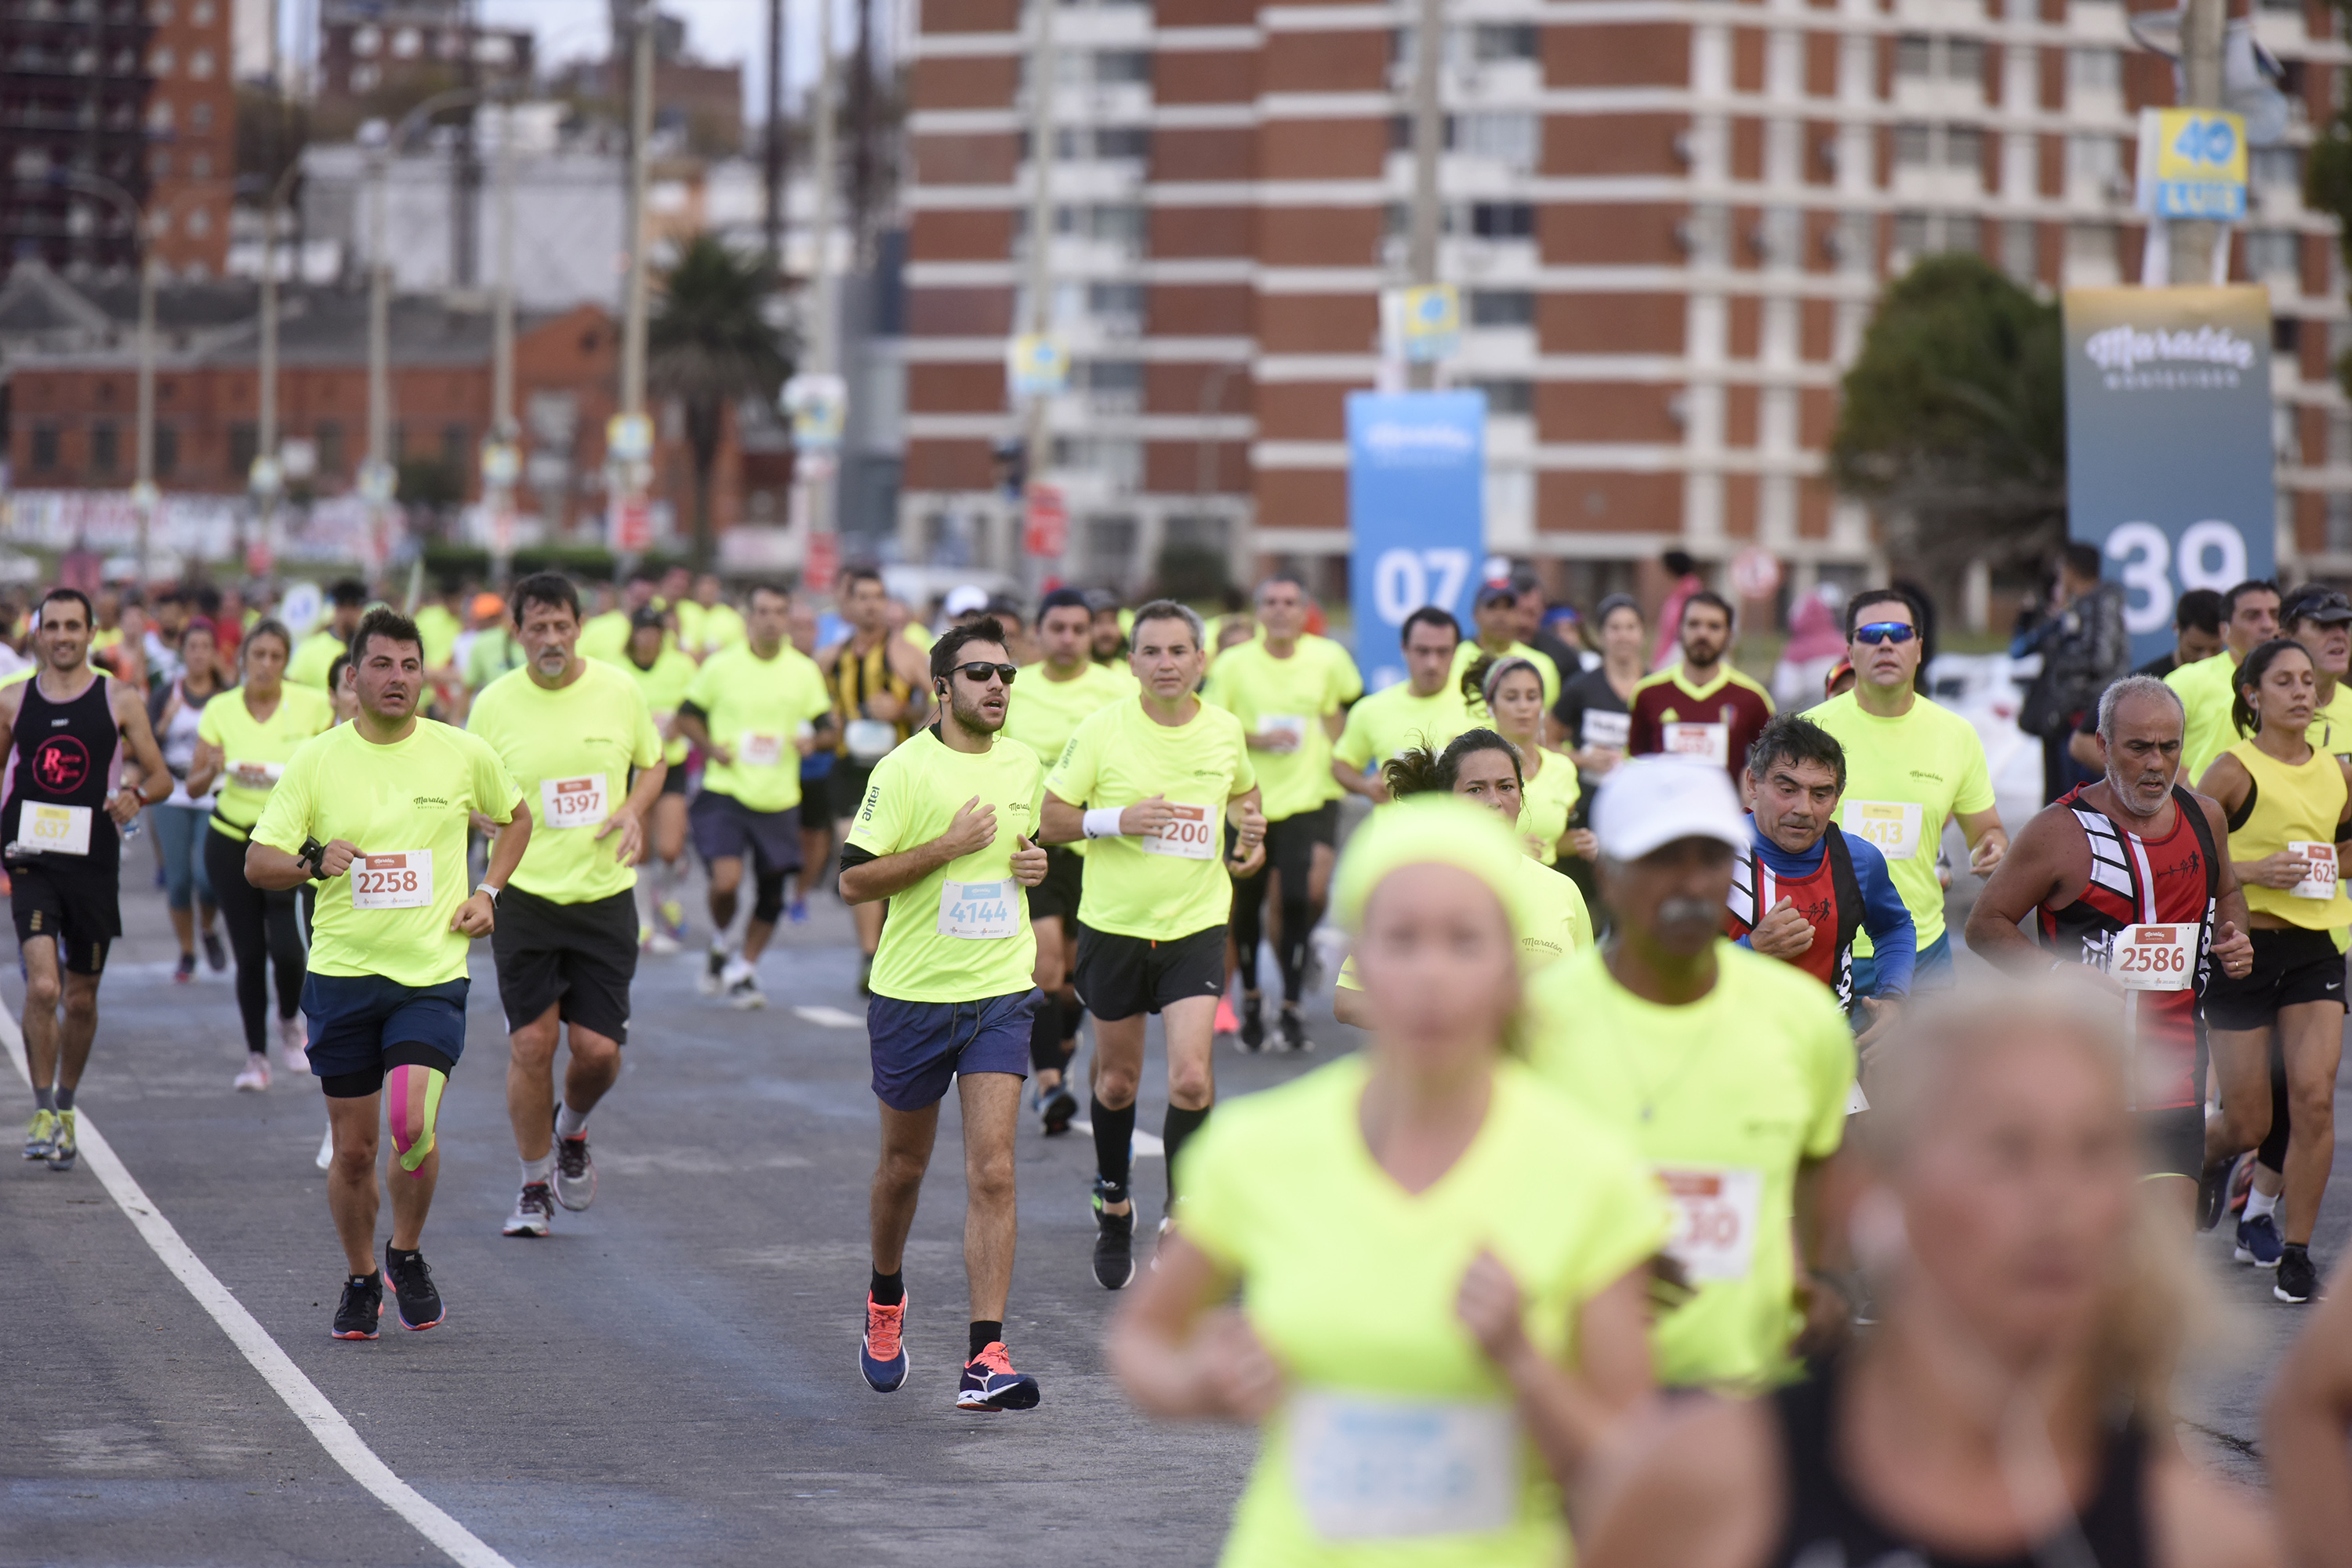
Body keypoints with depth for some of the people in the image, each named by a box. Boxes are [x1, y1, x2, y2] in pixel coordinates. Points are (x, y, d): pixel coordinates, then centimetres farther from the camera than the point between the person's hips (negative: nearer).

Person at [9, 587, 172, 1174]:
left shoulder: (119, 700, 1)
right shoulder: (13, 701, 5)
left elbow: (160, 777, 5)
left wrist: (136, 795, -18)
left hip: (93, 865, 1)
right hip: (30, 864, 0)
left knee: (81, 998, 11)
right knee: (42, 988, -17)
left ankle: (66, 1108, 32)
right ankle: (43, 1114, -6)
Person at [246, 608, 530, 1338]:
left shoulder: (464, 754, 1)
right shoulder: (316, 761, -1)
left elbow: (516, 817, 21)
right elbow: (257, 863, -3)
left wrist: (488, 892, 6)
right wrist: (314, 862, -23)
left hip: (432, 975, -1)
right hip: (342, 975, 1)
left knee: (411, 1122, -19)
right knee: (353, 1148, 4)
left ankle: (406, 1253, 7)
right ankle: (361, 1279, 26)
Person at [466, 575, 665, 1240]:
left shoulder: (619, 688, -1)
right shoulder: (495, 704, -4)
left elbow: (653, 762, 15)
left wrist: (633, 811, -5)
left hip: (605, 893, 1)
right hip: (525, 893, -1)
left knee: (598, 1048, -3)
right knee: (531, 1042, -4)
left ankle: (571, 1130, 32)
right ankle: (535, 1186, 13)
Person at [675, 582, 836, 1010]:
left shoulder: (805, 671, 5)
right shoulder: (721, 666, -1)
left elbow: (825, 724, 13)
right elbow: (686, 717, 9)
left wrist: (812, 740, -10)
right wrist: (711, 747, -9)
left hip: (779, 799, 3)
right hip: (725, 793, -3)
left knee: (771, 894, 7)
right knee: (726, 880, -20)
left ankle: (744, 971, 27)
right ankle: (718, 946, 11)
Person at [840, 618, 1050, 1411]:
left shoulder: (1024, 765, 7)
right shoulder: (905, 769, -9)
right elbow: (854, 880, -11)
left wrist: (1034, 863, 3)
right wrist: (948, 845, -19)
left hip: (1000, 994, 2)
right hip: (913, 992, -2)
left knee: (992, 1173, -11)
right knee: (904, 1166, 14)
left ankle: (986, 1359, -14)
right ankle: (886, 1299, 43)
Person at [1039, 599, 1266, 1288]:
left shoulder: (1225, 731, 0)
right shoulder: (1103, 731, -9)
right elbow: (1052, 818, -4)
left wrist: (1250, 827, 1)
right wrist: (1115, 820, -20)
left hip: (1196, 926, 1)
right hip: (1115, 924, 0)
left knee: (1191, 1077, -15)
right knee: (1117, 1080, 12)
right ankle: (1113, 1203, 37)